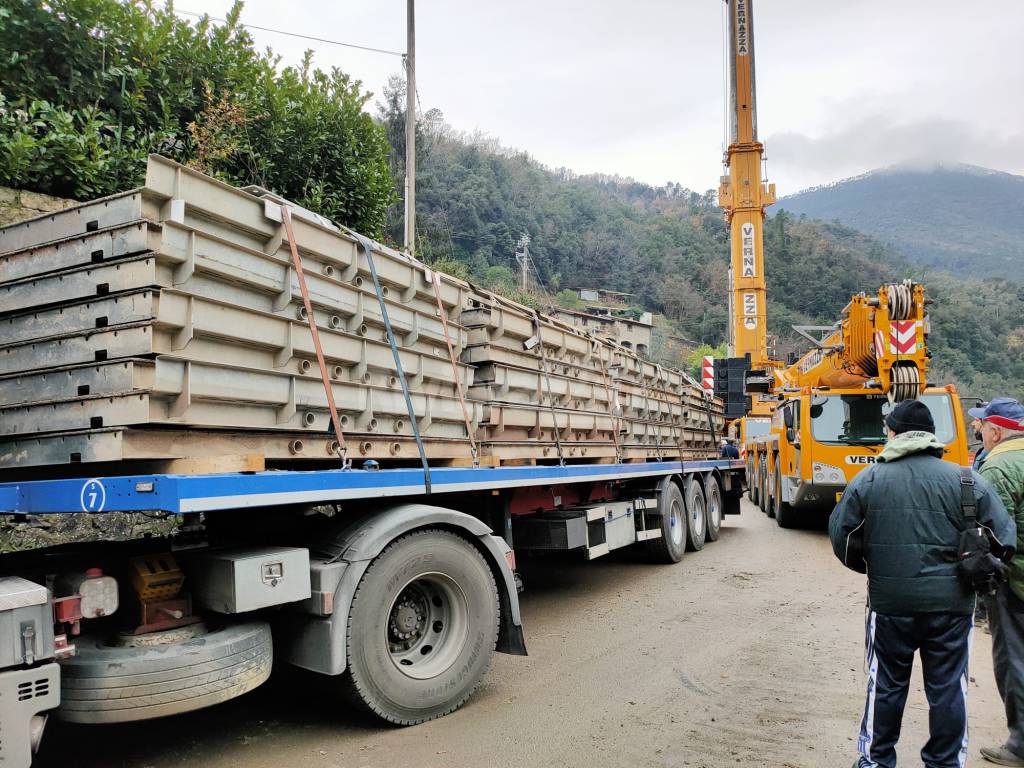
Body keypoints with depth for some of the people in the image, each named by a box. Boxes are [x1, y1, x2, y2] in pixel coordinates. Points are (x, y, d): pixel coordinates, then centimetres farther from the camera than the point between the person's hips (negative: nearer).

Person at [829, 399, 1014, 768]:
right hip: (951, 603, 0)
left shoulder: (868, 479, -5)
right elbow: (1004, 536, -2)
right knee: (948, 688, 14)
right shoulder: (965, 480, -5)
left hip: (889, 600, 0)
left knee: (886, 685, 14)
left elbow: (839, 534, -2)